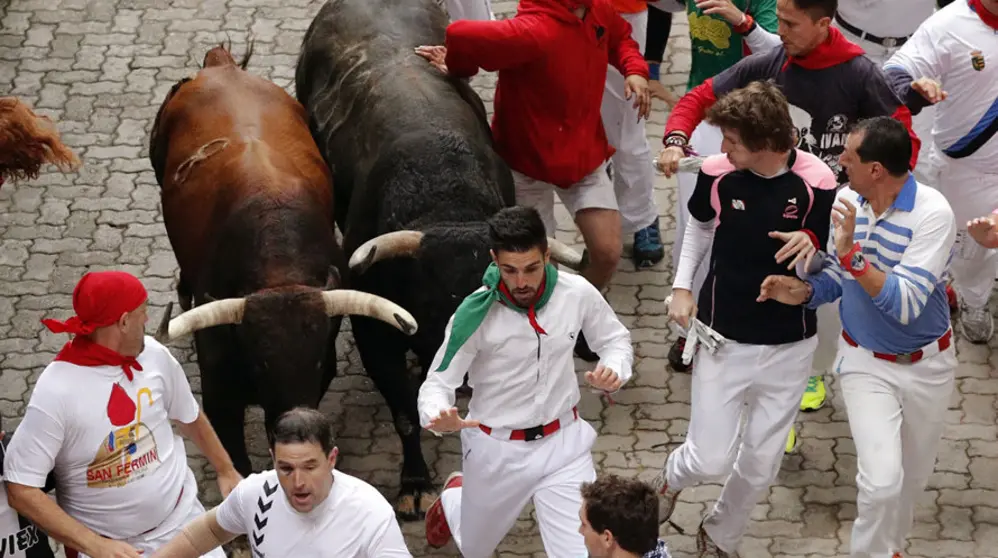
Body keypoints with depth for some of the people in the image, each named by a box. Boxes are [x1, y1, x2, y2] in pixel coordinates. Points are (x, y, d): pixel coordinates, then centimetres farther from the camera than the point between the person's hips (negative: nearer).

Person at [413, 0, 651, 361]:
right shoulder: (534, 32, -36)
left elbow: (619, 37, 14)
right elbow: (462, 36, -46)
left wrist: (634, 70, -7)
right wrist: (459, 69, -22)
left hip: (585, 155, 6)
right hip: (529, 162, -6)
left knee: (608, 252, 1)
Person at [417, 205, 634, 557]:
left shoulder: (577, 293, -16)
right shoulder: (476, 314, -24)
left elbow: (616, 339, 3)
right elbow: (438, 383, -18)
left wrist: (614, 370, -20)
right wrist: (439, 417, -42)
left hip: (563, 441, 1)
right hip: (496, 449, -1)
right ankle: (454, 499, 59)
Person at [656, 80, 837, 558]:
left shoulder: (816, 183, -19)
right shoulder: (718, 172, -13)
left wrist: (811, 248, -32)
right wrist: (682, 288, 3)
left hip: (789, 346, 0)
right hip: (723, 338, 0)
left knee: (761, 463, 12)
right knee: (711, 459, -2)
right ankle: (669, 479, 34)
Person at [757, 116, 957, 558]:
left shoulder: (933, 214, -26)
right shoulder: (847, 202, -12)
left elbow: (905, 305, -31)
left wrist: (853, 253, -40)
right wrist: (802, 291, -19)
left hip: (926, 363, -1)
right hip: (866, 361, 1)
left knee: (912, 477, 20)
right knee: (882, 479, -15)